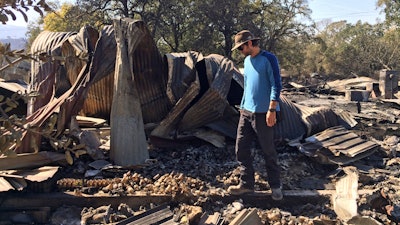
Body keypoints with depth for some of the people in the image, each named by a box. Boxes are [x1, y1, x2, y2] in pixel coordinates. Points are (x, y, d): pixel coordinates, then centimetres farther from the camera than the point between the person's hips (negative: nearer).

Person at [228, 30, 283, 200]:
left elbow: (276, 85, -13)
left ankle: (275, 186, 17)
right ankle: (246, 184, 18)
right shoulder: (247, 61, 14)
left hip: (263, 114, -7)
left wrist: (272, 110, -18)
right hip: (246, 112, 7)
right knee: (241, 148, 6)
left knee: (268, 151, 2)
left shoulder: (268, 59, -9)